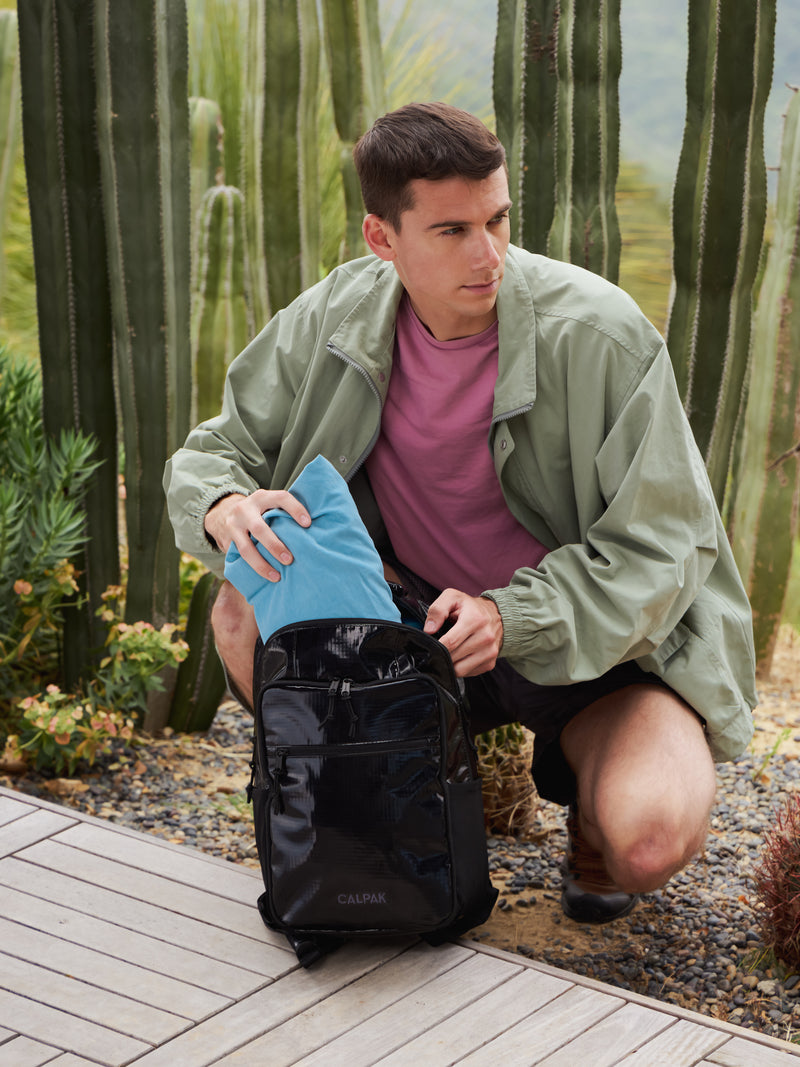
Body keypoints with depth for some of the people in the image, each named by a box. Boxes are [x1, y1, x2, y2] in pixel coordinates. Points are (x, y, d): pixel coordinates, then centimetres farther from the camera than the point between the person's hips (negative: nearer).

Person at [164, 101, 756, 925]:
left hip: (602, 640, -3)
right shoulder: (335, 318, -10)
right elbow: (212, 451, -1)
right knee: (246, 615, -21)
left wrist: (512, 618, -33)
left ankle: (586, 784, 8)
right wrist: (223, 504, -27)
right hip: (420, 615, 4)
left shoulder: (601, 333, -22)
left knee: (650, 840, -31)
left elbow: (660, 550, -18)